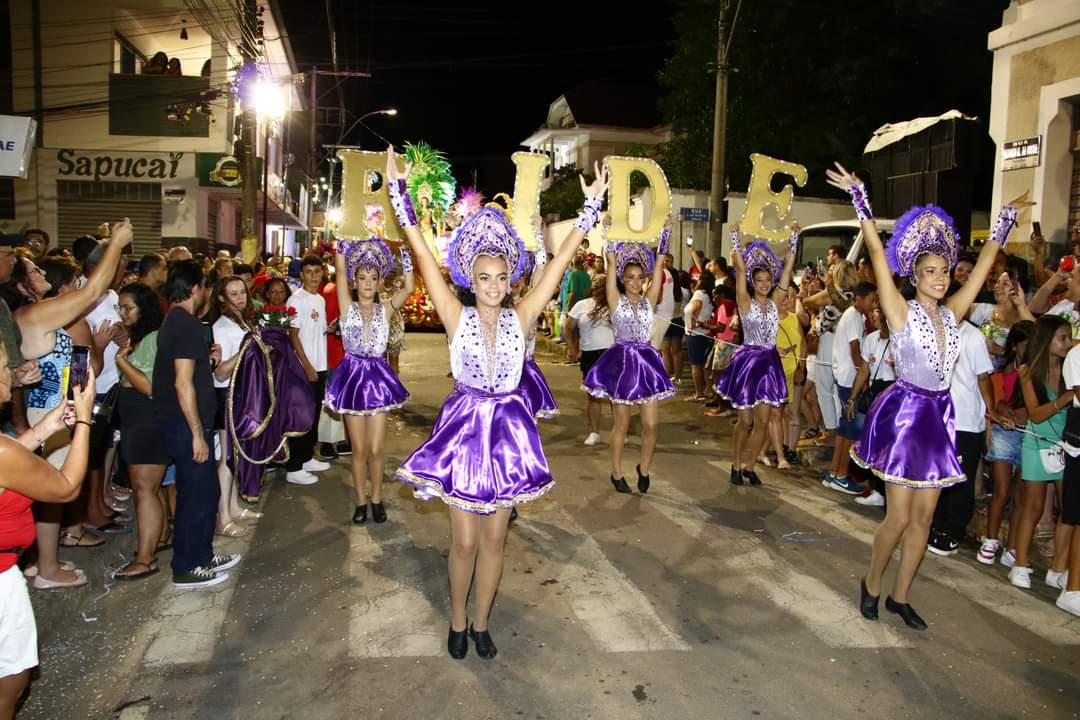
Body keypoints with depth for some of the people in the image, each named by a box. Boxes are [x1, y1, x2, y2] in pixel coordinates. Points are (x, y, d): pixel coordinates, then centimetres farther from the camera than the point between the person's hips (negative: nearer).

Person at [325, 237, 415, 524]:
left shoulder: (385, 310, 1)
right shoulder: (347, 307, -1)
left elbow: (409, 288, -10)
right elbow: (340, 272, -9)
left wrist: (405, 251, -14)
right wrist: (342, 241, -11)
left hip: (377, 376, 0)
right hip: (352, 376, 0)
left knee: (375, 449, 2)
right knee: (358, 449, 7)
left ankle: (376, 499, 21)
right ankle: (361, 501, 23)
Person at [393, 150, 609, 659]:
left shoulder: (521, 318, -2)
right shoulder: (457, 316, -6)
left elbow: (560, 261, -3)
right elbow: (423, 254, -10)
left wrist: (592, 206, -3)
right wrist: (399, 193, -12)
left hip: (508, 430, 2)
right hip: (464, 426, -2)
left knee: (494, 539, 12)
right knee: (465, 541, 7)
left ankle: (481, 623, 31)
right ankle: (457, 623, 30)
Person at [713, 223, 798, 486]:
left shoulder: (774, 301, 6)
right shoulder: (745, 302, -4)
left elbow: (787, 269, 2)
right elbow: (740, 269, -12)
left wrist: (794, 238, -1)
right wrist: (736, 237, -15)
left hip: (769, 362, 4)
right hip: (748, 360, -3)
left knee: (762, 421, 3)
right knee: (745, 421, 4)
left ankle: (749, 467, 17)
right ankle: (736, 466, 21)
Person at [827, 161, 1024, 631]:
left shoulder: (951, 314, 6)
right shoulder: (902, 312, -9)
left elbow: (983, 264, 15)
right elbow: (878, 254, -15)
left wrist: (1007, 219, 21)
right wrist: (859, 198, -18)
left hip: (939, 416, 6)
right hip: (904, 413, -6)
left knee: (923, 517, 10)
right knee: (898, 517, -3)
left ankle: (899, 596, 24)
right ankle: (871, 584, 22)